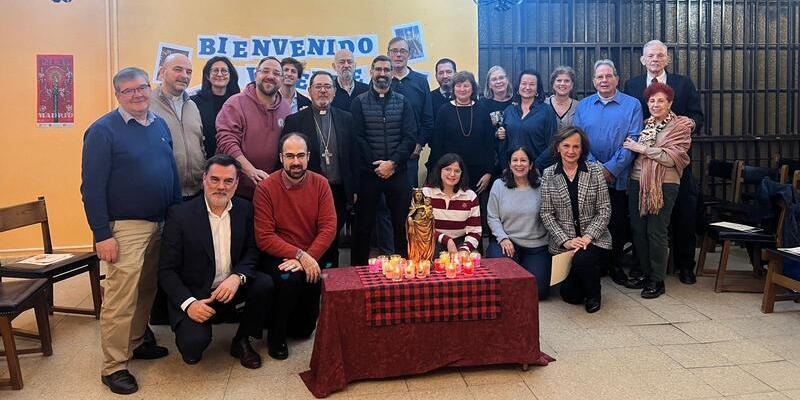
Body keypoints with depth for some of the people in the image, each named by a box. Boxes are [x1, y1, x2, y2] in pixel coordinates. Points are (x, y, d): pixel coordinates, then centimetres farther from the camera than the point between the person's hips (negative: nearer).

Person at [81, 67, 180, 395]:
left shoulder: (160, 125, 10)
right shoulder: (103, 130, -10)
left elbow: (172, 171, 16)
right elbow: (92, 188, -13)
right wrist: (102, 235, -17)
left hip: (161, 224, 7)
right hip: (124, 228, -7)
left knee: (147, 290, 17)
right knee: (121, 297, -4)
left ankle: (136, 343, 34)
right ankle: (114, 366, 8)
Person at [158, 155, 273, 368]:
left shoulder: (245, 209, -1)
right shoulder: (180, 214, -11)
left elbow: (253, 251, 3)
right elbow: (167, 270, -10)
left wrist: (237, 277, -19)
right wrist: (188, 303, -23)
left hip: (231, 287, 4)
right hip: (193, 293, -4)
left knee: (265, 284, -24)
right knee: (193, 345, -27)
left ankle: (241, 342, 1)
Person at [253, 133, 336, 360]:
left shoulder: (320, 184, -2)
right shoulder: (266, 188, -9)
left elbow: (329, 228, -8)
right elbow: (264, 238, -13)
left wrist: (309, 258, -22)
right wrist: (300, 255, -23)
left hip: (311, 258, 2)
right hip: (278, 257, -2)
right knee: (289, 278, -35)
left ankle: (301, 325, 31)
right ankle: (276, 335, -8)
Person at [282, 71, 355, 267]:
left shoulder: (346, 119, 8)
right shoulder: (294, 121, 0)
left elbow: (353, 154, 8)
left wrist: (354, 190, 6)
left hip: (339, 192, 2)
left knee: (333, 238, 13)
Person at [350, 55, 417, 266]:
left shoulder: (403, 102, 9)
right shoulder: (359, 102, 4)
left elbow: (410, 137, 0)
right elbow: (357, 138, -3)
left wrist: (392, 163, -11)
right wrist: (376, 165, -11)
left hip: (398, 172, 1)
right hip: (368, 173, -1)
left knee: (402, 224, 4)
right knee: (363, 225, 5)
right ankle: (359, 268, 16)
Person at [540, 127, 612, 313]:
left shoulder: (595, 170, -2)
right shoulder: (548, 174, 0)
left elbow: (604, 210, -3)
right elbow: (546, 213, -2)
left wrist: (588, 237, -15)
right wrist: (565, 240, -13)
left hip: (594, 239, -1)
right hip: (563, 242, 1)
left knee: (582, 260, -34)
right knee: (570, 296, -3)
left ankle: (594, 296, 0)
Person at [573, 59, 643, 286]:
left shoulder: (632, 105, 1)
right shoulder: (583, 106, 8)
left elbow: (633, 141, -7)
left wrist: (611, 168, -15)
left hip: (619, 178, -2)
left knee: (618, 223, 5)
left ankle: (615, 265, 20)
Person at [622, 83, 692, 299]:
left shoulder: (679, 126, -1)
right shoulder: (644, 125, 15)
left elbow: (670, 158, -13)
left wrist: (642, 148, -12)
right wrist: (631, 147, -1)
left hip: (663, 185, -5)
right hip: (638, 182, 5)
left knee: (656, 232, -2)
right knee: (638, 230, 8)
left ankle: (657, 281, 10)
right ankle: (644, 273, 22)